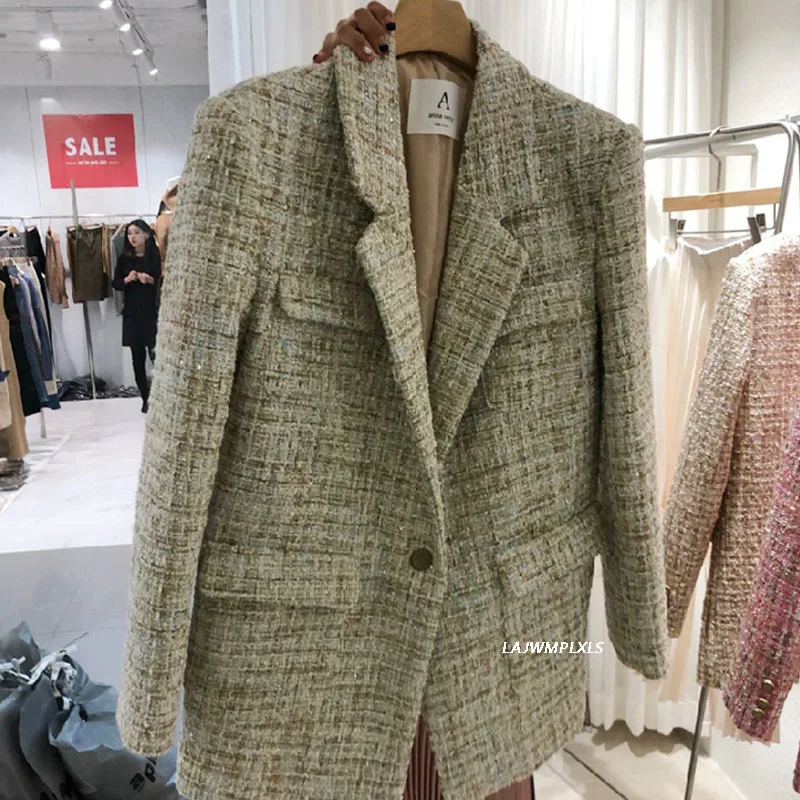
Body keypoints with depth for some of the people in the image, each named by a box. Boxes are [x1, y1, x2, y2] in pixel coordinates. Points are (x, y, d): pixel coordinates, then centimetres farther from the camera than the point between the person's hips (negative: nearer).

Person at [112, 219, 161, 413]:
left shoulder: (155, 255, -2)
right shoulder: (124, 257, 6)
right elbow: (116, 284, 7)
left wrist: (150, 280, -20)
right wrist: (127, 279, -13)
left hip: (152, 312, -3)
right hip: (132, 313, 3)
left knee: (157, 356, -12)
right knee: (137, 358, 6)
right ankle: (146, 399, 15)